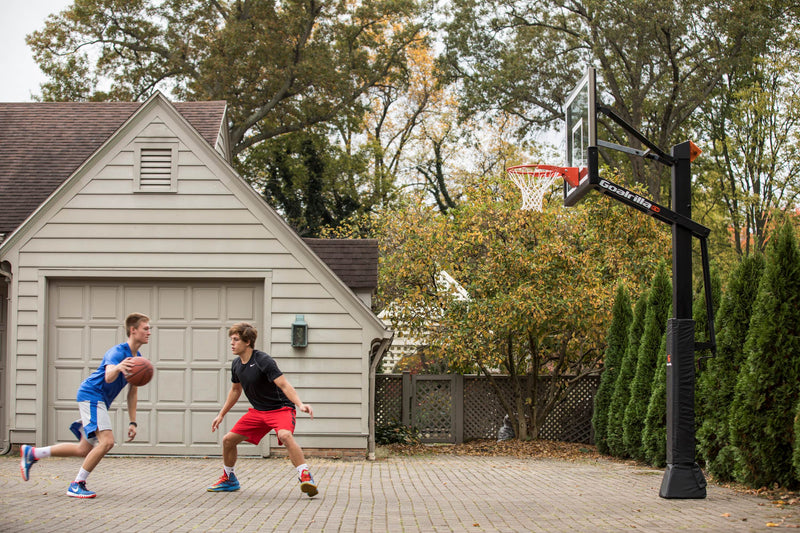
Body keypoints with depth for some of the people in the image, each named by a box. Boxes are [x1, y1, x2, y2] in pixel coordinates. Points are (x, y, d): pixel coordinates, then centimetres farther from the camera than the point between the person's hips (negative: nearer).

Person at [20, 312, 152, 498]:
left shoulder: (137, 358, 8)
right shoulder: (118, 352, -18)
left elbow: (132, 392, 16)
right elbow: (108, 377, -38)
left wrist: (133, 422, 13)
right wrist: (117, 368, -62)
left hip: (100, 402, 10)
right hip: (91, 394, -9)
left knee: (84, 450, 11)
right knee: (107, 441, -23)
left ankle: (31, 453, 23)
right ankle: (77, 485, -13)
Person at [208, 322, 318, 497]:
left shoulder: (263, 361, -22)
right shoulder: (236, 364, 3)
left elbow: (284, 385, -28)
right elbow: (235, 390, 21)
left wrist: (300, 404, -42)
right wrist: (221, 415, 26)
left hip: (281, 408, -8)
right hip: (258, 411, 8)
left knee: (285, 435, -37)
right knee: (228, 440, 4)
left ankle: (305, 477, -40)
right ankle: (229, 480, 27)